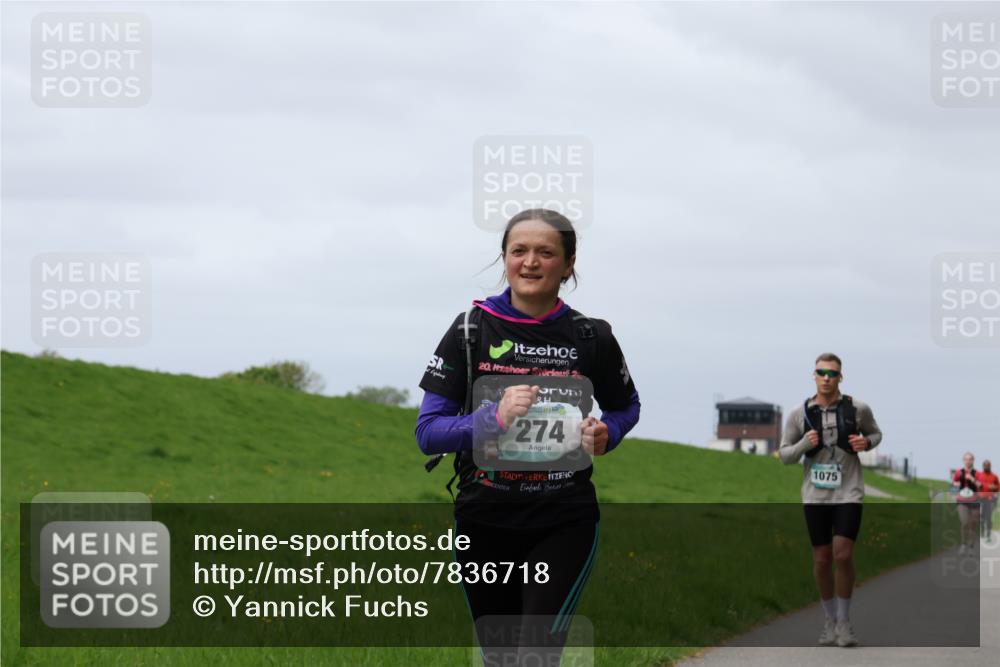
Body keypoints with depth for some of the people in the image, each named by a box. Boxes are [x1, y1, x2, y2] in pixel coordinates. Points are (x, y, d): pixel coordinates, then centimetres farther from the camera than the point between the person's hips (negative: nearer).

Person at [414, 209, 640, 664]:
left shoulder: (591, 337, 0)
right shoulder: (471, 330, -2)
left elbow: (625, 407, 17)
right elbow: (428, 431, -5)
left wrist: (605, 434, -6)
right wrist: (495, 418, -23)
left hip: (564, 523, -1)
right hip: (485, 520, 2)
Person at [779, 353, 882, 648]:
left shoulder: (857, 409, -3)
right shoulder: (799, 414, -2)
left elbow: (875, 434, 15)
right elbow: (784, 455, 5)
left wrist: (866, 442, -8)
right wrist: (804, 444, -15)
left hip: (848, 493, -2)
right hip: (815, 495, 2)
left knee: (843, 555, -12)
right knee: (822, 559, 6)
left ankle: (844, 620, 4)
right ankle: (829, 621, 21)